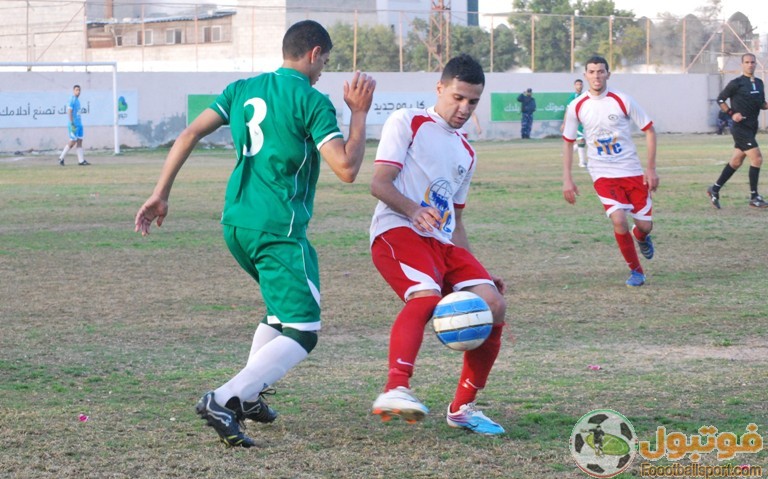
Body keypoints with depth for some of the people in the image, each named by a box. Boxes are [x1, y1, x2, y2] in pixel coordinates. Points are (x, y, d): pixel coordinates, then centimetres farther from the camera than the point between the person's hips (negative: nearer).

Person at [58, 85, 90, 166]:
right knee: (73, 142, -7)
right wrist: (72, 124, -21)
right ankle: (61, 157, 4)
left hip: (79, 124, 9)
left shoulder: (77, 100, 16)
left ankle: (81, 160, 1)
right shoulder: (72, 100, -11)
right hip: (74, 125, -9)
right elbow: (69, 112, -17)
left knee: (79, 141, 3)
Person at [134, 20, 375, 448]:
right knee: (302, 334, -7)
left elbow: (190, 134, 7)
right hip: (278, 228, -8)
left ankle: (248, 397, 25)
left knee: (282, 309, 29)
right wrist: (360, 114, -3)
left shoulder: (243, 89, 12)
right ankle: (224, 401, -23)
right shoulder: (312, 102, -8)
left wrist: (161, 195, 9)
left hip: (235, 223, 8)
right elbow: (346, 169, -14)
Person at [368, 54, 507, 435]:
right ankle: (395, 390, -48)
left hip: (443, 243, 7)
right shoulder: (407, 122, 5)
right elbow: (379, 183, -5)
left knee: (493, 305, -10)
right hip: (397, 231, -7)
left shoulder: (466, 153, 26)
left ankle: (462, 408, 2)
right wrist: (414, 211, -23)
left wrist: (475, 271, 21)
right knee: (426, 295, -35)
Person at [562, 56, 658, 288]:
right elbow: (568, 142, 8)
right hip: (603, 175, 0)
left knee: (644, 225, 1)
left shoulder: (622, 101, -8)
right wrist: (567, 179, 2)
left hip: (632, 172, 0)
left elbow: (649, 130, -1)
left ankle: (641, 237, 42)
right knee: (619, 221, -20)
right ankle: (636, 271, 1)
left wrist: (651, 168, -6)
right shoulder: (576, 107, -3)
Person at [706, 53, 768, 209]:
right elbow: (720, 99, -2)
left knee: (736, 162, 11)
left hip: (751, 128, 8)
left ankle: (715, 190, 23)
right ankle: (754, 197, -7)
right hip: (741, 127, -8)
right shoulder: (736, 83, -8)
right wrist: (732, 113, -13)